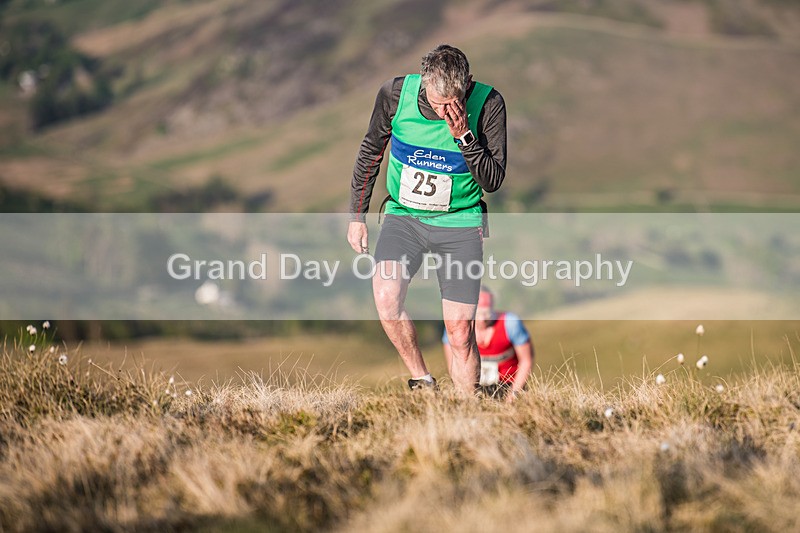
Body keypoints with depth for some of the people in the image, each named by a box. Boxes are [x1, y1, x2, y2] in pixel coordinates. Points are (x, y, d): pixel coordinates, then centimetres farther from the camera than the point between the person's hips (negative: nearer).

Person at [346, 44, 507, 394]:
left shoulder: (487, 104, -15)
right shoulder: (396, 93, -12)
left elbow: (493, 181, -13)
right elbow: (371, 152, 6)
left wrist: (464, 136, -27)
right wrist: (357, 215, 9)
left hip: (460, 223, -1)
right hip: (404, 216, 1)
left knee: (460, 331, -6)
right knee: (386, 297, -24)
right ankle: (422, 382, -5)